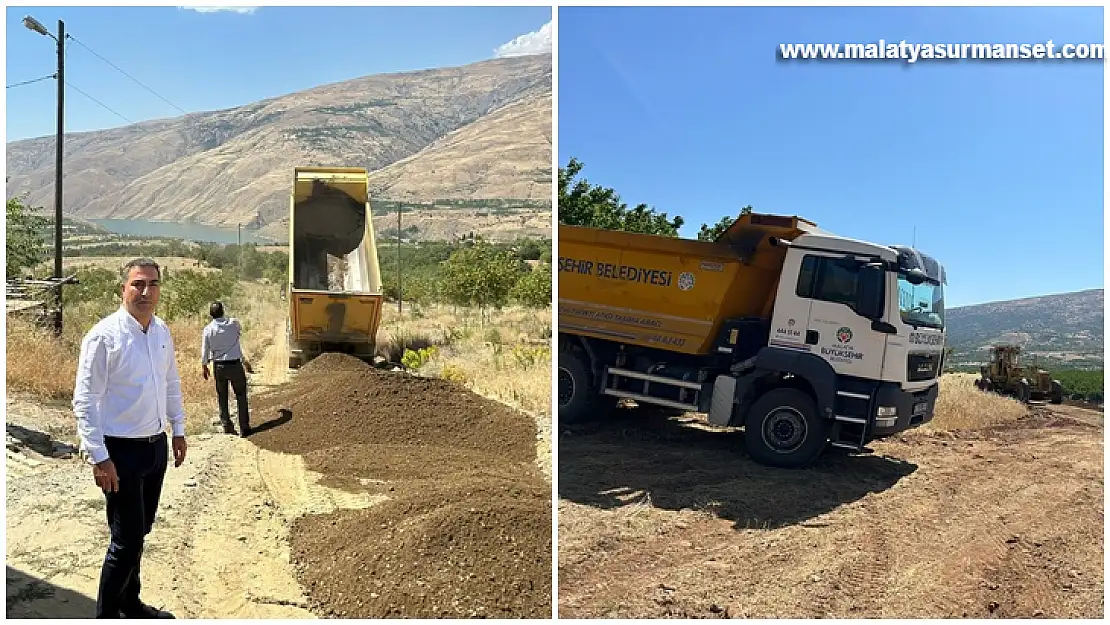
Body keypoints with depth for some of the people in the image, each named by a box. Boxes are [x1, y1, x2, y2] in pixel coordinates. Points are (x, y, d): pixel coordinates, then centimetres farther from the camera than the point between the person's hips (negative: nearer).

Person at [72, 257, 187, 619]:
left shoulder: (162, 332, 4)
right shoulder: (104, 336, -17)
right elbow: (84, 401, -16)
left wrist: (178, 430, 17)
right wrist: (99, 458, -17)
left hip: (156, 446, 7)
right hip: (121, 451, -7)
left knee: (139, 532, 19)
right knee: (127, 540, -2)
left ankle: (130, 604, 36)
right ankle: (106, 615, 17)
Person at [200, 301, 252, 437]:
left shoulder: (208, 329, -7)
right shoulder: (233, 323, -10)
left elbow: (205, 350, -1)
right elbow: (240, 331, 13)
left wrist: (204, 366, 14)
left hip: (218, 367, 1)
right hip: (235, 365, -1)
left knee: (222, 398, 14)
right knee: (241, 396, 10)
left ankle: (227, 427, 18)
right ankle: (244, 428, 10)